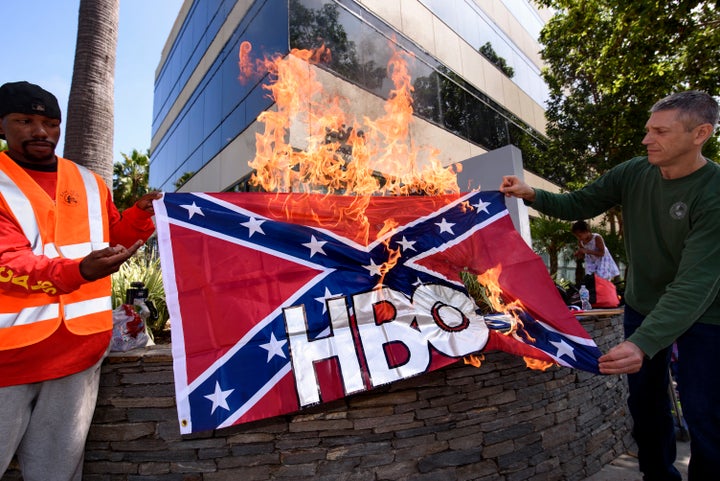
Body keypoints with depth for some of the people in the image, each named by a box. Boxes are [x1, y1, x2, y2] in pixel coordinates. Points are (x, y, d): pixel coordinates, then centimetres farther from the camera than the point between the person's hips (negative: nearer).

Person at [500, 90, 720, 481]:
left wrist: (642, 343, -45)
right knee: (645, 401, 15)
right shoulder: (633, 174, -10)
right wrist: (531, 195, -21)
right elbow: (577, 205, -2)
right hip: (642, 306, 5)